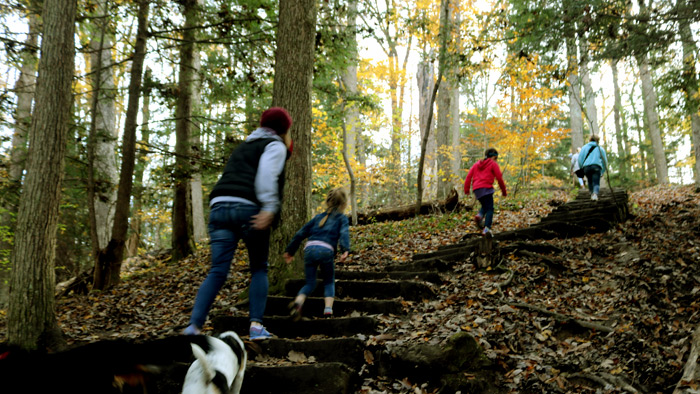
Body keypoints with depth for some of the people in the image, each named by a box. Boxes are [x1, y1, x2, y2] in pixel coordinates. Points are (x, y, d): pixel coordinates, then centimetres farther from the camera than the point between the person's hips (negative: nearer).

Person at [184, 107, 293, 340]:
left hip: (220, 207, 5)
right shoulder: (275, 146, 8)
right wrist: (269, 208, -18)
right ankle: (256, 325, 1)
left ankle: (194, 325, -12)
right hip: (249, 209, -5)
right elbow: (267, 175, -10)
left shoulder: (243, 146, 30)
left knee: (217, 272, 1)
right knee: (259, 269, 10)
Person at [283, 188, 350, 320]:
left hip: (309, 248, 3)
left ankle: (298, 302, -15)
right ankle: (328, 309, 0)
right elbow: (344, 233, -5)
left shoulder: (318, 217, 28)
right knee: (329, 282, 17)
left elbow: (300, 233, 25)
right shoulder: (342, 218, 17)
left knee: (310, 283, 12)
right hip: (326, 251, -3)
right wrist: (345, 250, -19)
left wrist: (290, 250, 30)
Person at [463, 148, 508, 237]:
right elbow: (499, 178, 3)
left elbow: (469, 176, 14)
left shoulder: (477, 164, 24)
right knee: (490, 209, -5)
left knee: (485, 206, 23)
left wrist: (466, 189, 14)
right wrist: (504, 191, 12)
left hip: (476, 189, 6)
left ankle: (479, 216, -7)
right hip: (486, 188, -6)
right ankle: (487, 228, -21)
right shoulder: (493, 164, 8)